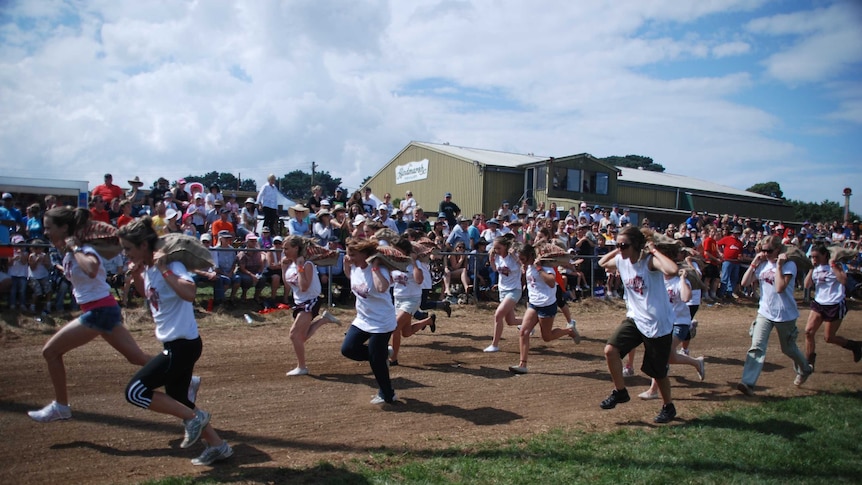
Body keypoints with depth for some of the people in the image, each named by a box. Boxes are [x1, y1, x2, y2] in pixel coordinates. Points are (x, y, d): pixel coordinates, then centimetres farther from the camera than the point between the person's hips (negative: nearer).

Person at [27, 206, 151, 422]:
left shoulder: (84, 249, -16)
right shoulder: (69, 253, 11)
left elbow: (91, 270, -40)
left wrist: (75, 249, -28)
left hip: (99, 312, -10)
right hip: (103, 310, 10)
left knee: (50, 351, -1)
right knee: (137, 357, 12)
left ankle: (60, 406, 13)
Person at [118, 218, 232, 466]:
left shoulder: (171, 266, -18)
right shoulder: (148, 268, 8)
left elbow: (190, 293, -37)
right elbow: (147, 292, 29)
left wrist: (163, 269, -31)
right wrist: (136, 274, 10)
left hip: (183, 344, -10)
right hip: (174, 344, 10)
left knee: (135, 391, -8)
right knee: (178, 402, 16)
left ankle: (194, 417, 1)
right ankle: (218, 445, 24)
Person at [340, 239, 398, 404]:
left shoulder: (379, 269, -23)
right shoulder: (355, 267, 0)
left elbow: (382, 288, -45)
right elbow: (350, 275, 27)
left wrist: (374, 267, -35)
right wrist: (346, 263, 7)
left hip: (381, 323, -8)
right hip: (362, 319, 8)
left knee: (376, 361, 0)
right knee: (348, 349, 2)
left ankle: (387, 395, 21)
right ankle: (382, 354, 22)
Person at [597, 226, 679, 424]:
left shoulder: (650, 261, -21)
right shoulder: (621, 261, -1)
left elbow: (672, 270, -43)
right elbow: (602, 263, 21)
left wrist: (654, 251, -29)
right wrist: (617, 251, 4)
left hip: (658, 323, -6)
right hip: (635, 318, 6)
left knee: (658, 371, 8)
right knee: (610, 350, -14)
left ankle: (668, 407, 35)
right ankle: (620, 392, 8)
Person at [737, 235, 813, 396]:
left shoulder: (789, 265, -13)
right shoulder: (763, 265, 3)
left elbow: (780, 288, -26)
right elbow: (745, 282, -3)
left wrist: (779, 265, -24)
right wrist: (754, 262, -6)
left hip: (785, 315, -4)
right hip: (764, 312, 4)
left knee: (788, 348, 16)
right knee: (757, 347, -12)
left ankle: (805, 369, 48)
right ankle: (748, 383, -19)